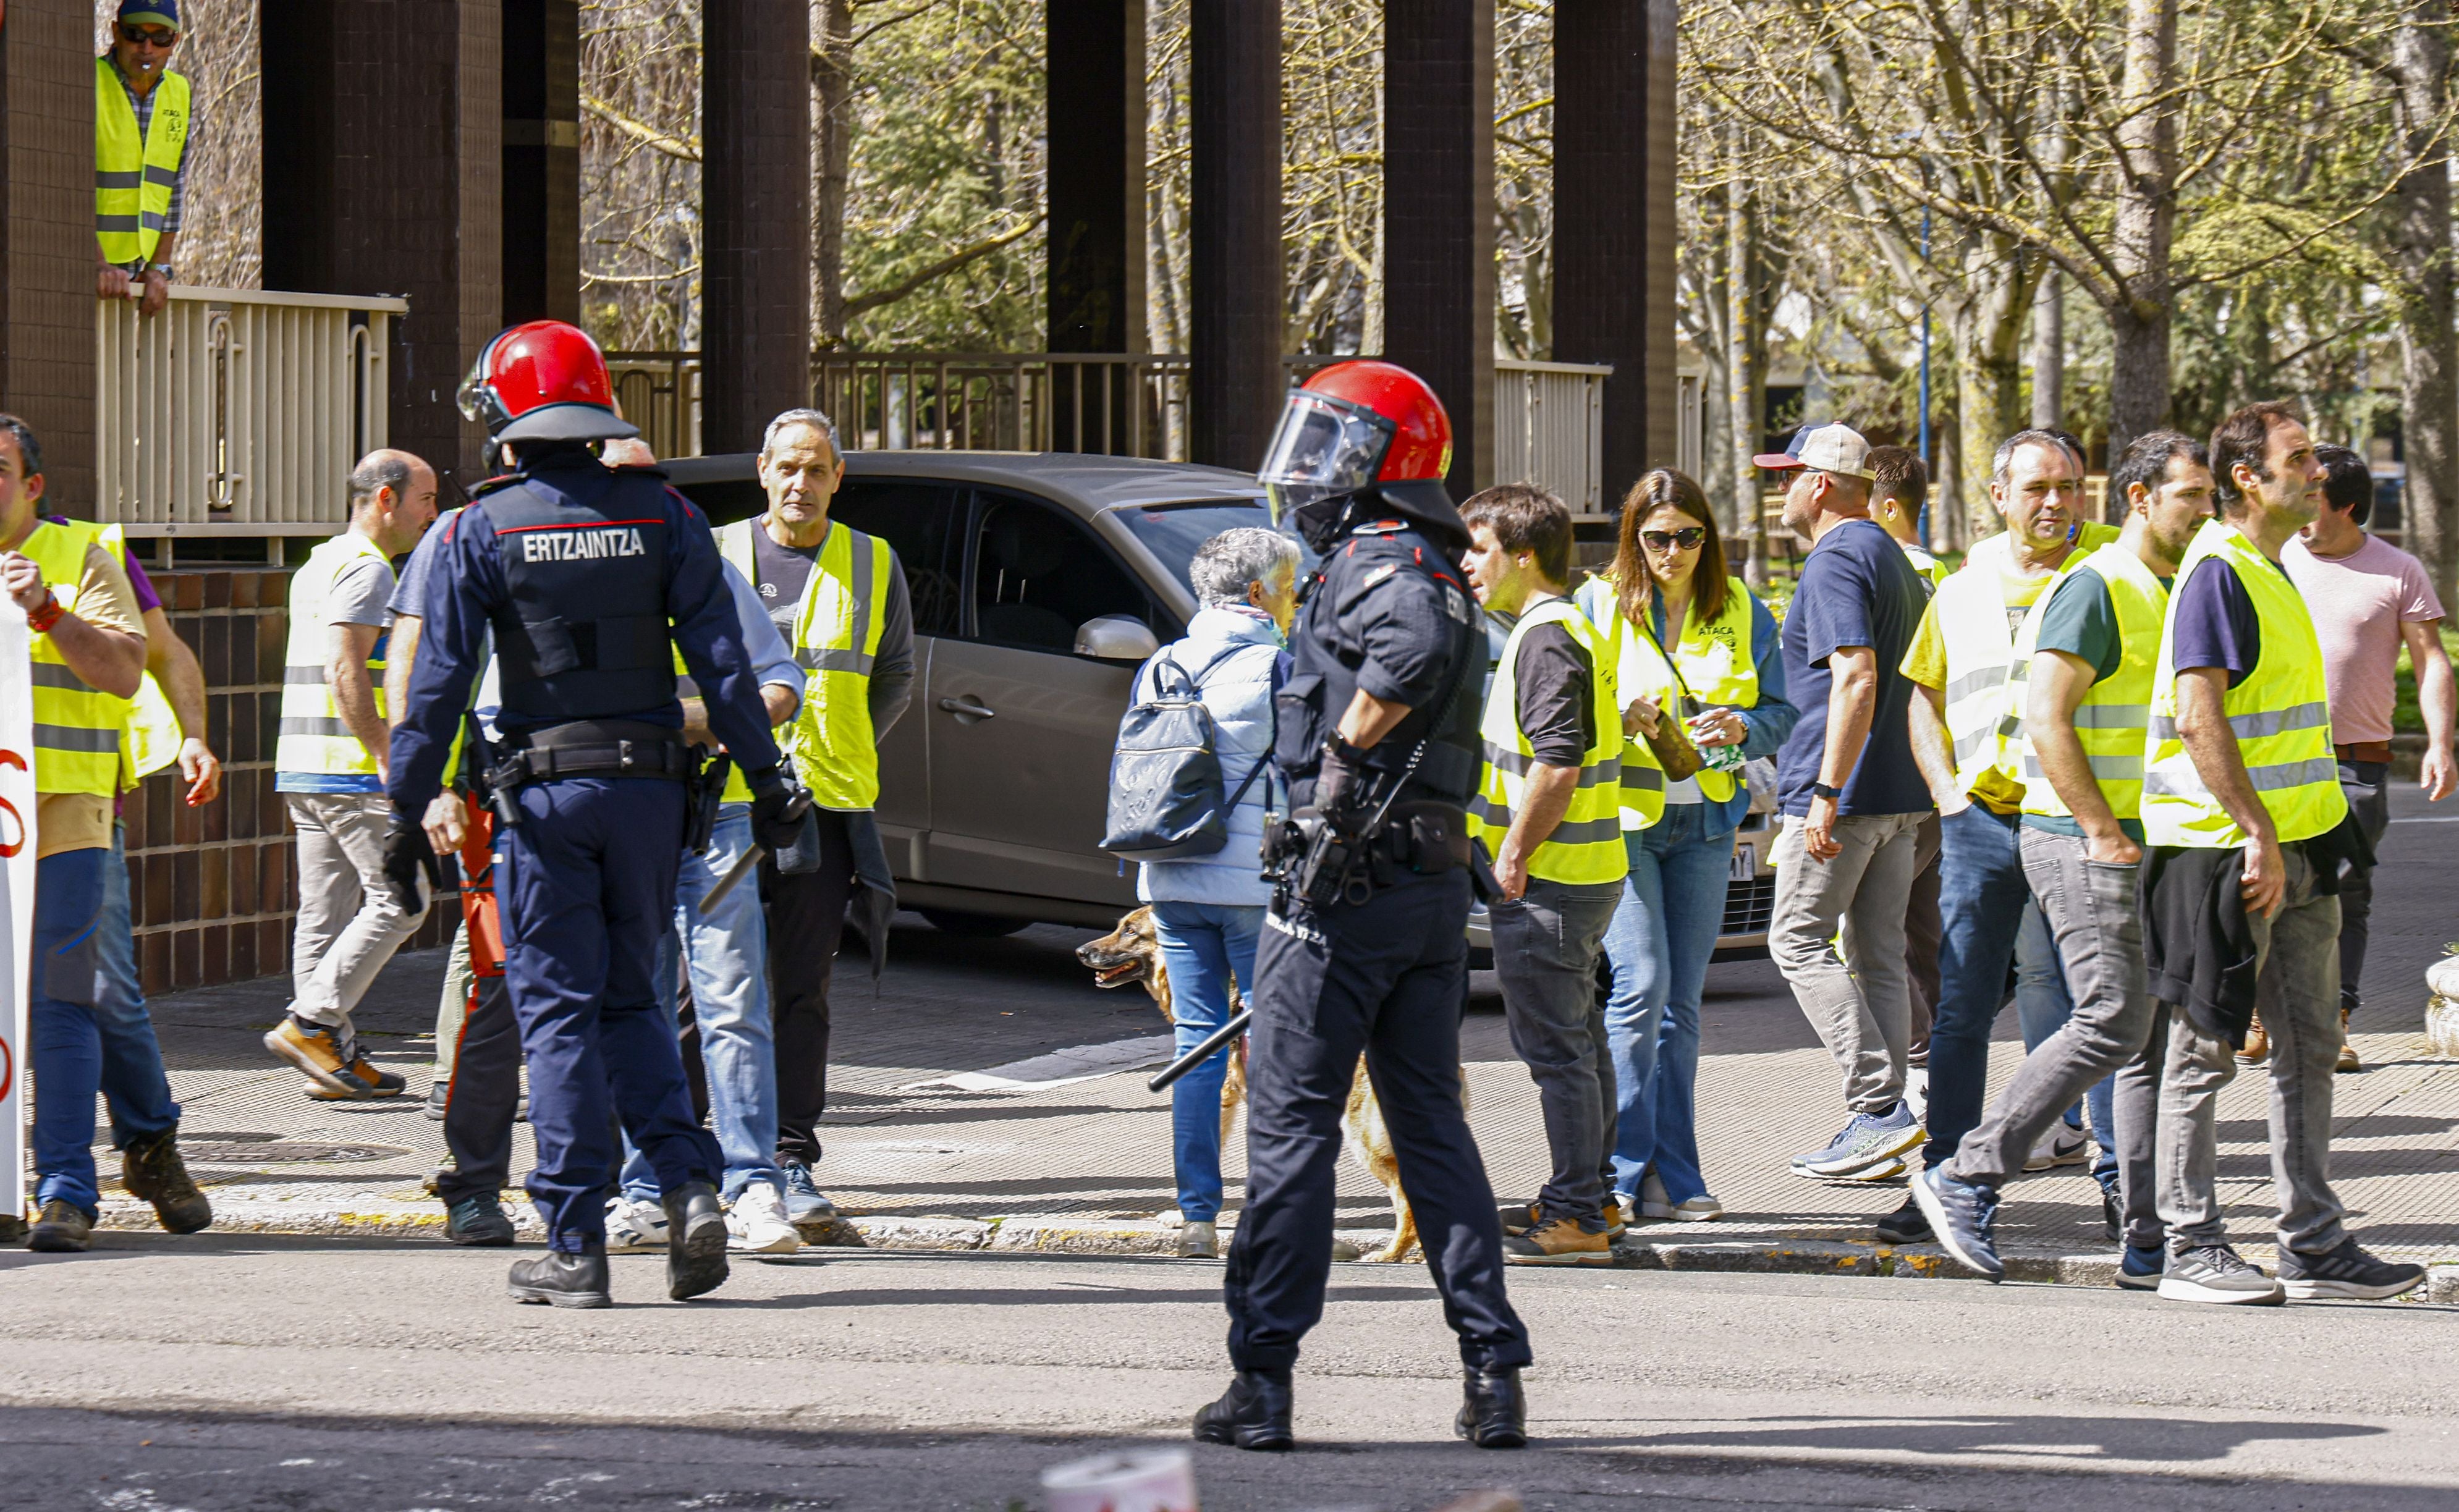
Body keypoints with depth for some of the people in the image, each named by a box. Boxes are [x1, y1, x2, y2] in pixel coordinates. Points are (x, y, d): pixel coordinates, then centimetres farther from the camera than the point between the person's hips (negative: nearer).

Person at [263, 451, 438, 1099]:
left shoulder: (317, 568, 21)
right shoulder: (366, 569, -11)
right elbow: (346, 673, -21)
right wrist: (390, 760, -21)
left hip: (305, 769, 10)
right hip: (353, 770, -10)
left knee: (325, 910, 8)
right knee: (399, 899, -6)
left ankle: (332, 1057, 9)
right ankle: (311, 1022, -9)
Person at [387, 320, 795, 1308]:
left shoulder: (484, 531, -3)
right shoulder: (661, 516, 4)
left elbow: (439, 680, -5)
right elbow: (721, 659, 1)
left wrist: (408, 807, -2)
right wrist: (765, 781, 5)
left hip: (544, 794, -3)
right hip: (649, 787, 3)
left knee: (558, 1011, 1)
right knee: (630, 1000, 16)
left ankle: (574, 1246, -1)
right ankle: (688, 1184, -4)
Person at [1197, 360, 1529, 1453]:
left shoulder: (1370, 565, -12)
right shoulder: (1440, 573, 18)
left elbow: (1417, 640, -34)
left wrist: (1346, 749, -23)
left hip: (1347, 875, -9)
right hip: (1438, 882, 9)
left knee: (1290, 1125, -2)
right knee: (1433, 1124, 10)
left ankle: (1264, 1379, -1)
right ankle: (1493, 1373, 5)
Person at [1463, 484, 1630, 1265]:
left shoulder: (1547, 638, -17)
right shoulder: (1575, 630, 17)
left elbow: (1556, 763, -25)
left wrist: (1514, 853, -20)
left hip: (1545, 879, -11)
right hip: (1589, 871, 11)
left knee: (1554, 1045, -7)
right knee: (1578, 1038, 18)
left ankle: (1574, 1215, -5)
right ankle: (1593, 1197, 26)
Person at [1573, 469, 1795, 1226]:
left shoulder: (1742, 612, 9)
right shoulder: (1598, 604, 2)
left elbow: (1781, 711, 10)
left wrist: (1743, 727, -11)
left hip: (1702, 823, 3)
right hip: (1619, 816, -3)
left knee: (1681, 1002, 6)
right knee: (1640, 986, -14)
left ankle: (1672, 1178, 9)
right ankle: (1622, 1171, -10)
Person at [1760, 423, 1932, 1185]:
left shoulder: (1836, 562, -13)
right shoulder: (1893, 558, 18)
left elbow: (1856, 679, -23)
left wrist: (1826, 795, -25)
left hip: (1844, 789, -9)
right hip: (1901, 794, 9)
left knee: (1799, 942, -4)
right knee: (1877, 952, 9)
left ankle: (1879, 1104, -12)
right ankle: (1880, 1128, 7)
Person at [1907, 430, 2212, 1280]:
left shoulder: (2173, 596, 18)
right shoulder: (2094, 589, -11)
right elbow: (2047, 721, -19)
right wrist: (2105, 834, -19)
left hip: (2142, 842, 9)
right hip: (2082, 839, -9)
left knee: (2161, 1027, 5)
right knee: (2113, 1024, -14)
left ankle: (2157, 1241, 7)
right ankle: (1967, 1179, -7)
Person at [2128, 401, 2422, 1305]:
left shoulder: (2270, 574, 16)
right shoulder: (2214, 575, -14)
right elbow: (2199, 721, -21)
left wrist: (2299, 838, 19)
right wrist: (2259, 834, -24)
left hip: (2292, 845, 10)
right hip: (2221, 848, -10)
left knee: (2309, 1049, 10)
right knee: (2203, 1051, -2)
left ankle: (2314, 1246, 14)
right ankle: (2191, 1252, 3)